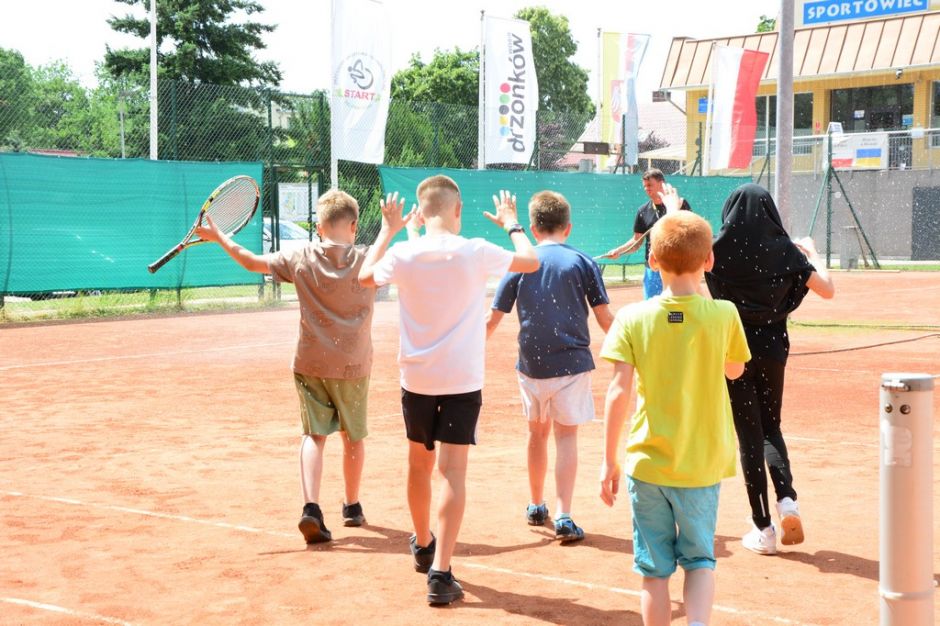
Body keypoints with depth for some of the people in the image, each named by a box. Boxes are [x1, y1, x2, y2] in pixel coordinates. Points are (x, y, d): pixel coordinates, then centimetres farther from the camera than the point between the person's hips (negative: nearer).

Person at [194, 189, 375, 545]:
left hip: (310, 362, 1)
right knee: (353, 437, 16)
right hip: (353, 365, -1)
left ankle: (311, 507, -17)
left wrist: (218, 237, 19)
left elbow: (253, 262, 7)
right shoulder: (367, 259, -10)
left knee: (314, 435, 3)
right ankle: (352, 508, 30)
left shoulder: (302, 259, -5)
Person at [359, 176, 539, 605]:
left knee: (420, 465, 21)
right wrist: (512, 224, 22)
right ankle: (439, 574, -11)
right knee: (453, 473, -3)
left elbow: (365, 276, 16)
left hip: (416, 379, 3)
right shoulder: (475, 253, -12)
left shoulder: (403, 254, -7)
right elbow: (531, 261, 6)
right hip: (462, 380, -3)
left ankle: (424, 546, 42)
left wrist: (388, 229, 24)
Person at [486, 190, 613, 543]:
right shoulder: (583, 263, -1)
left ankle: (536, 507, 31)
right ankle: (563, 517, -9)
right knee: (566, 436, 1)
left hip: (531, 363, 2)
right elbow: (605, 318, -2)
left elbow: (492, 320, 2)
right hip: (571, 361, -2)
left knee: (538, 433, 18)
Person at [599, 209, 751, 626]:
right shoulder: (723, 315, -6)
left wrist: (610, 459, -3)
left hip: (648, 462, -1)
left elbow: (619, 390, -12)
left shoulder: (633, 318, -8)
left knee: (655, 568, 11)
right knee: (700, 558, 16)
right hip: (703, 463, 1)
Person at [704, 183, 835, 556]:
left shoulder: (720, 249, -8)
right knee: (771, 428, 20)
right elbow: (828, 289, -1)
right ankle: (787, 499, -2)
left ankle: (764, 529, 5)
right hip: (773, 350, 2)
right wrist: (812, 252, 16)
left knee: (749, 436, 3)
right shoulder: (785, 250, -4)